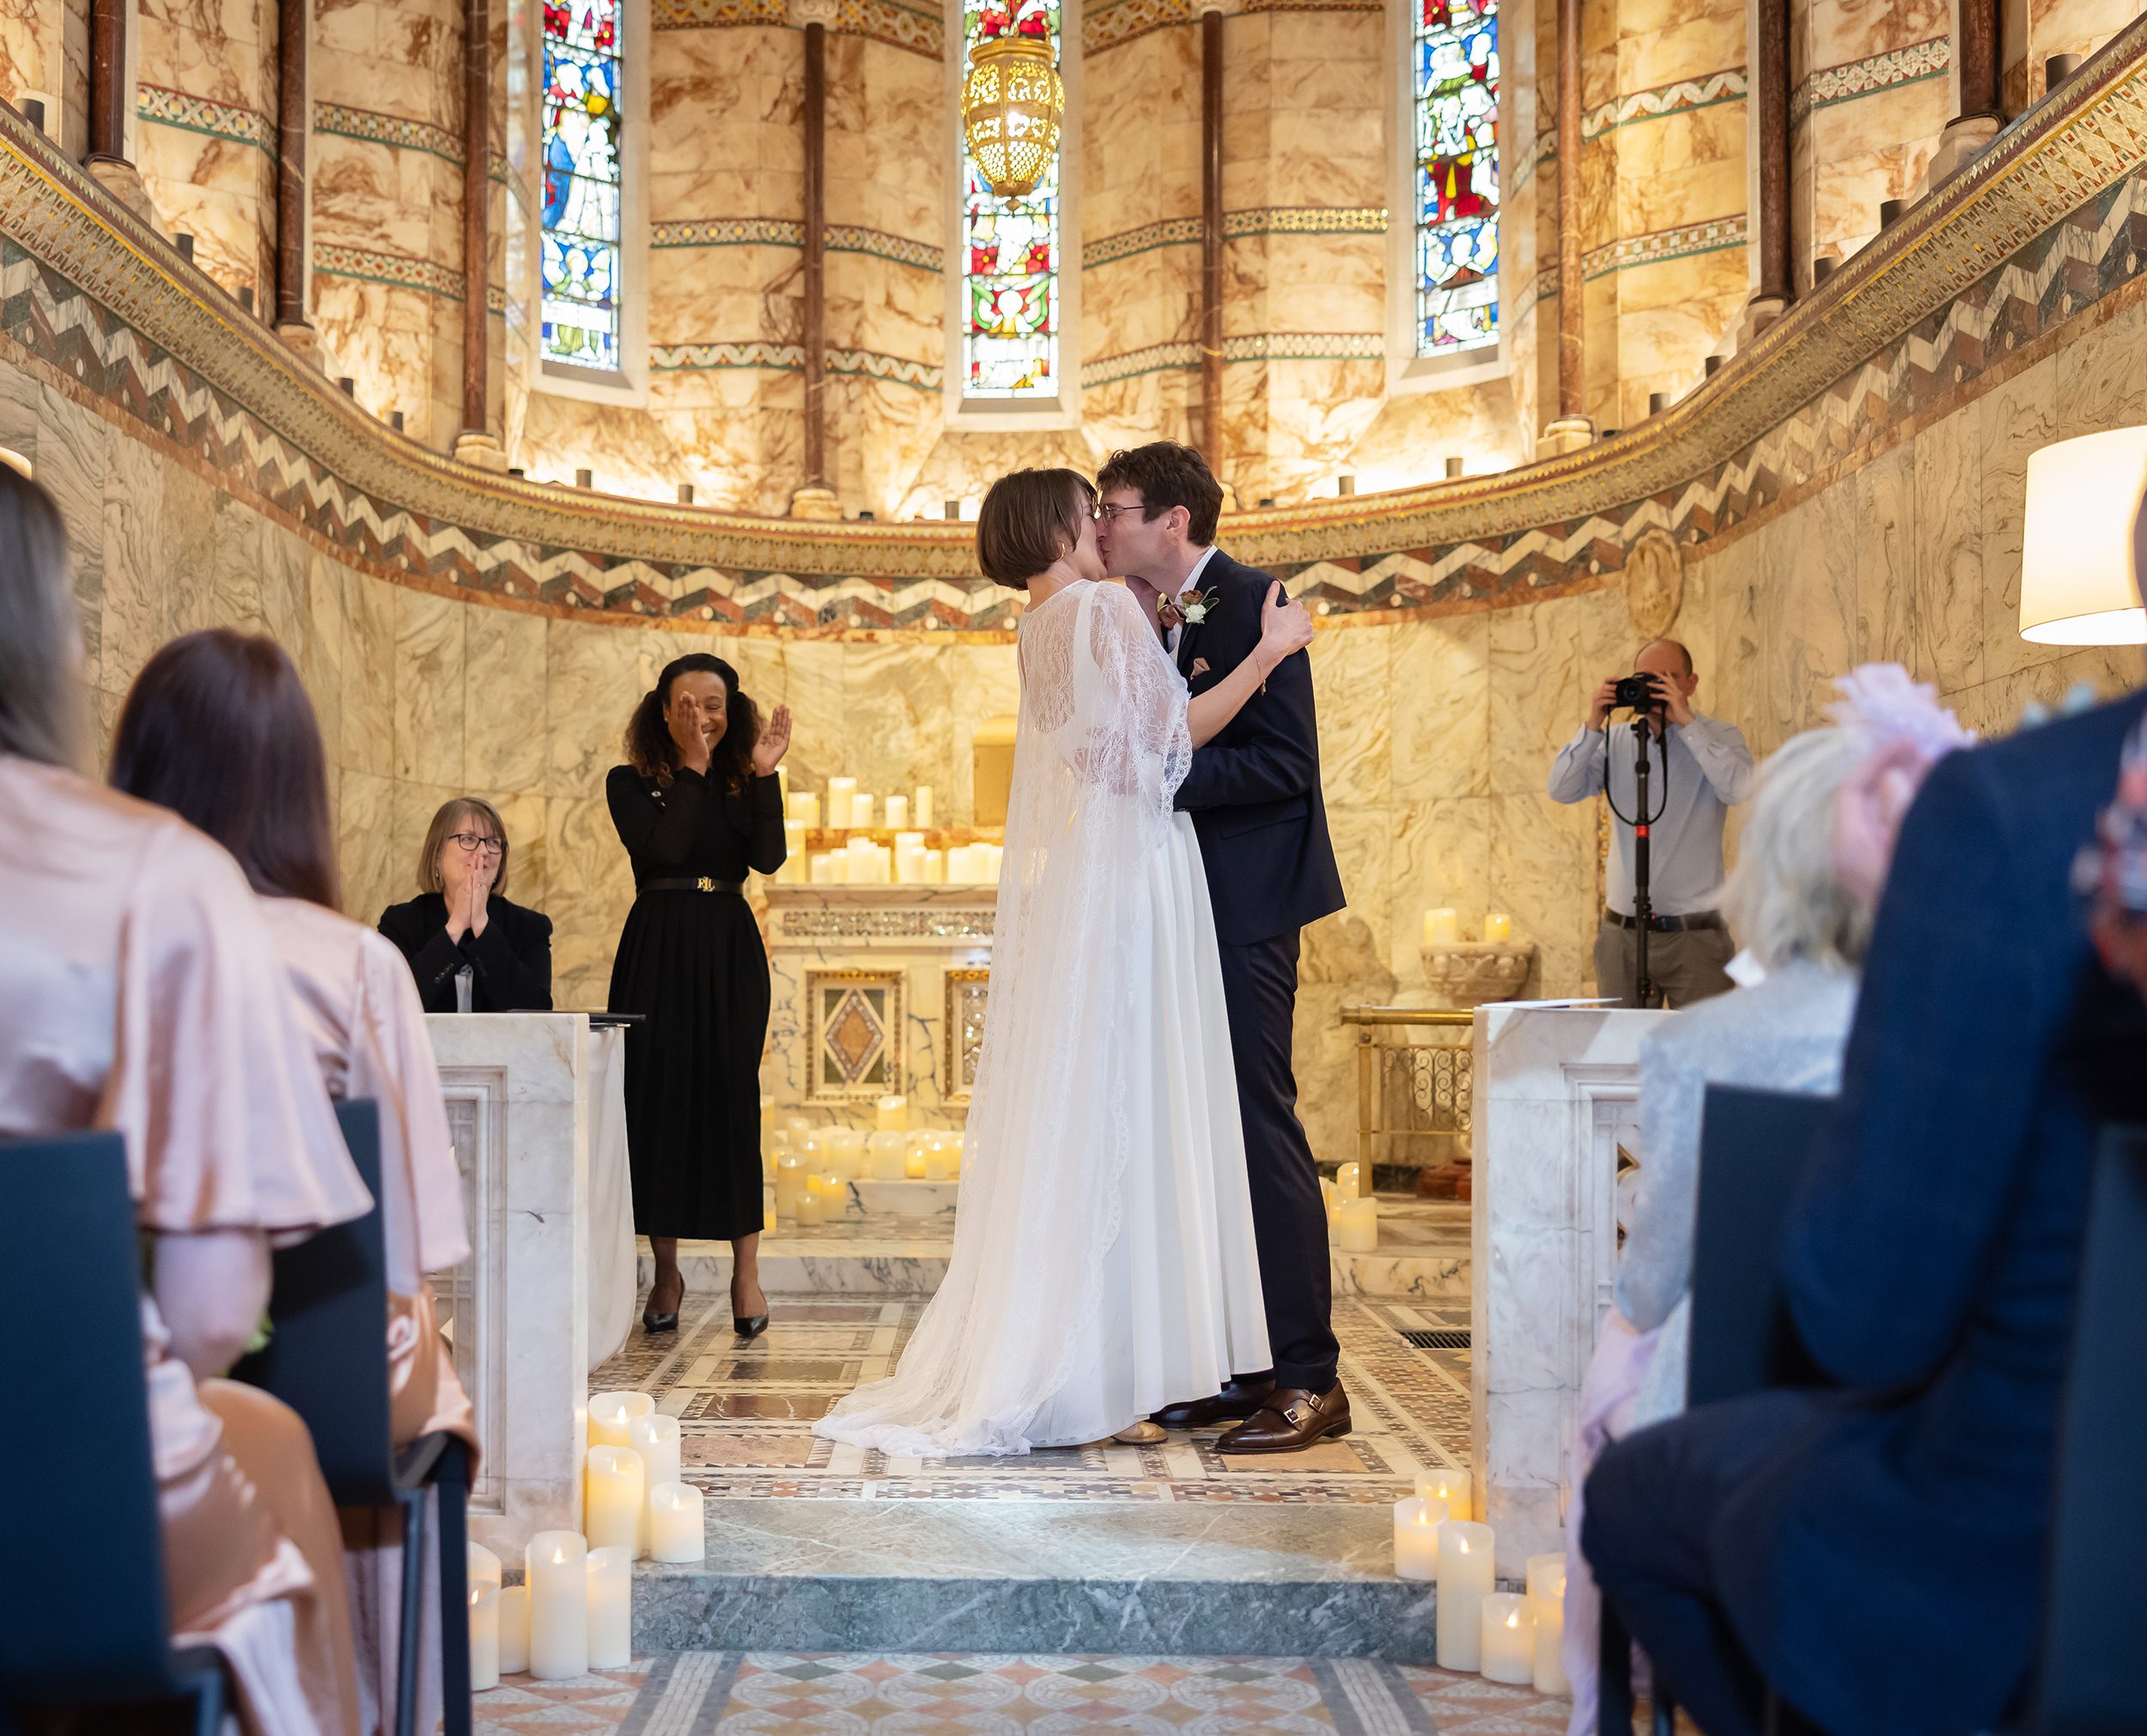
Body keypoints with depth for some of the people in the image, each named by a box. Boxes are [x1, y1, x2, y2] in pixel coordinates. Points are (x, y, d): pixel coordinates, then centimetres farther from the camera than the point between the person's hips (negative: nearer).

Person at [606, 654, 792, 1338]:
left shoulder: (740, 784, 9)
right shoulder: (632, 783, 5)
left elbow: (768, 857, -8)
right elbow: (663, 847, -14)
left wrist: (764, 774, -16)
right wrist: (694, 769, -12)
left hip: (729, 950, 1)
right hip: (657, 950, -1)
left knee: (732, 1095, -5)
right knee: (657, 1097, 0)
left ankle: (746, 1270, -1)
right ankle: (665, 1270, 11)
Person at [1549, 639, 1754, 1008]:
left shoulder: (1719, 737, 3)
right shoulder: (1616, 742, 12)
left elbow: (1738, 789, -18)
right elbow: (1562, 790, 1)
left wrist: (1686, 722, -18)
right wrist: (1593, 725, -9)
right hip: (1622, 934, 3)